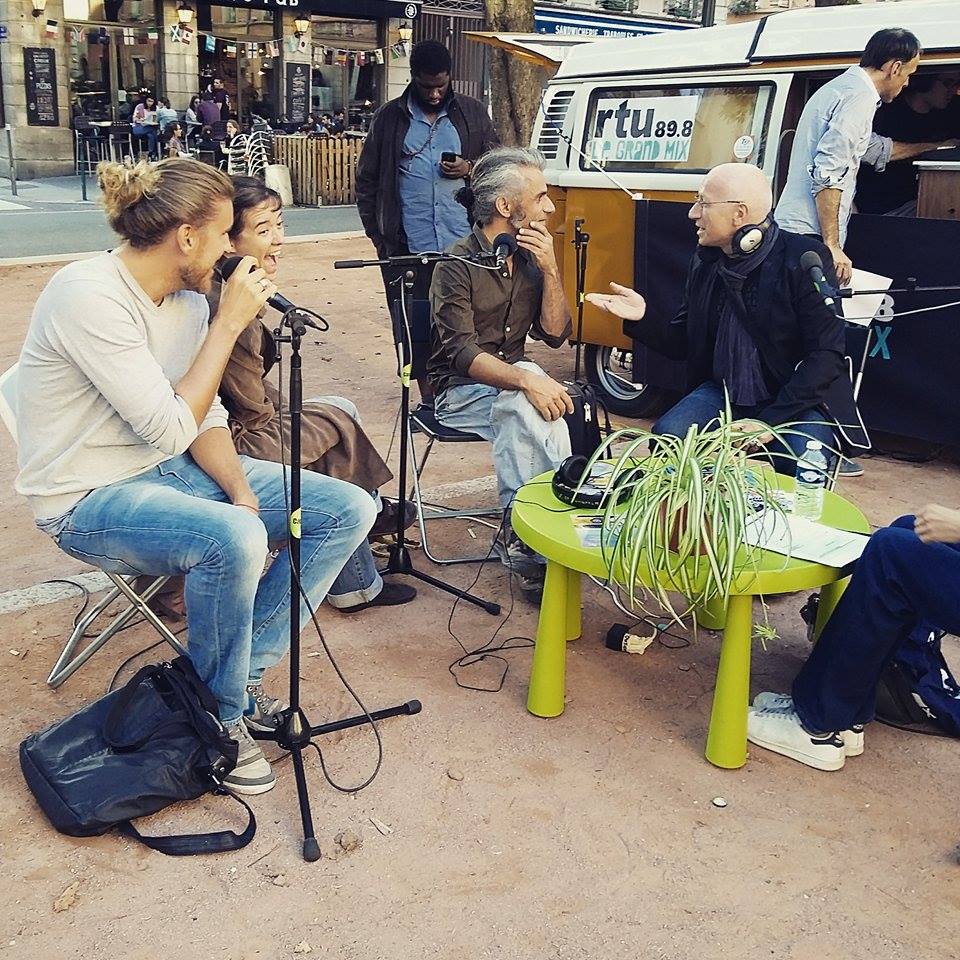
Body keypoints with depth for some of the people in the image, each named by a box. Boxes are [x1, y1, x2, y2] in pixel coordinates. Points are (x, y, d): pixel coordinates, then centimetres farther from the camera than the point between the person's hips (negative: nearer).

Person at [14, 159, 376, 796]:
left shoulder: (188, 296, 3)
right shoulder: (90, 296, -22)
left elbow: (204, 417, 7)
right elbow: (173, 429, -25)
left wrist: (241, 491, -11)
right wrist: (229, 323, -20)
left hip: (174, 469, 8)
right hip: (89, 500, -8)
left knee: (350, 509, -3)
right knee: (233, 540, -37)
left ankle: (243, 674, 4)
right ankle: (221, 718, -10)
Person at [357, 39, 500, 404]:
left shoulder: (473, 113, 10)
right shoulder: (389, 118, 8)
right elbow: (367, 180, 11)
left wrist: (471, 169, -5)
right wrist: (376, 231, 3)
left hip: (462, 245, 0)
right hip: (407, 249, 0)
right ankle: (428, 397, 17)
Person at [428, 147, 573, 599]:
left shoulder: (531, 257, 7)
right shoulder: (457, 265, -13)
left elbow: (555, 334, 3)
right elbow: (461, 354, -24)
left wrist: (550, 270, -12)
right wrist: (526, 380, -40)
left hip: (512, 387, 5)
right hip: (460, 391, -5)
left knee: (532, 411, -31)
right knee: (528, 407, -34)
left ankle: (520, 536, -26)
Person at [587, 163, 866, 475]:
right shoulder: (705, 261, 5)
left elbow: (826, 355, -16)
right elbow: (683, 344, 10)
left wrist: (770, 420, -22)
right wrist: (642, 318, -10)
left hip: (799, 399, -4)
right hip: (723, 392, 4)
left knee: (802, 466, -32)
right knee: (666, 436, -23)